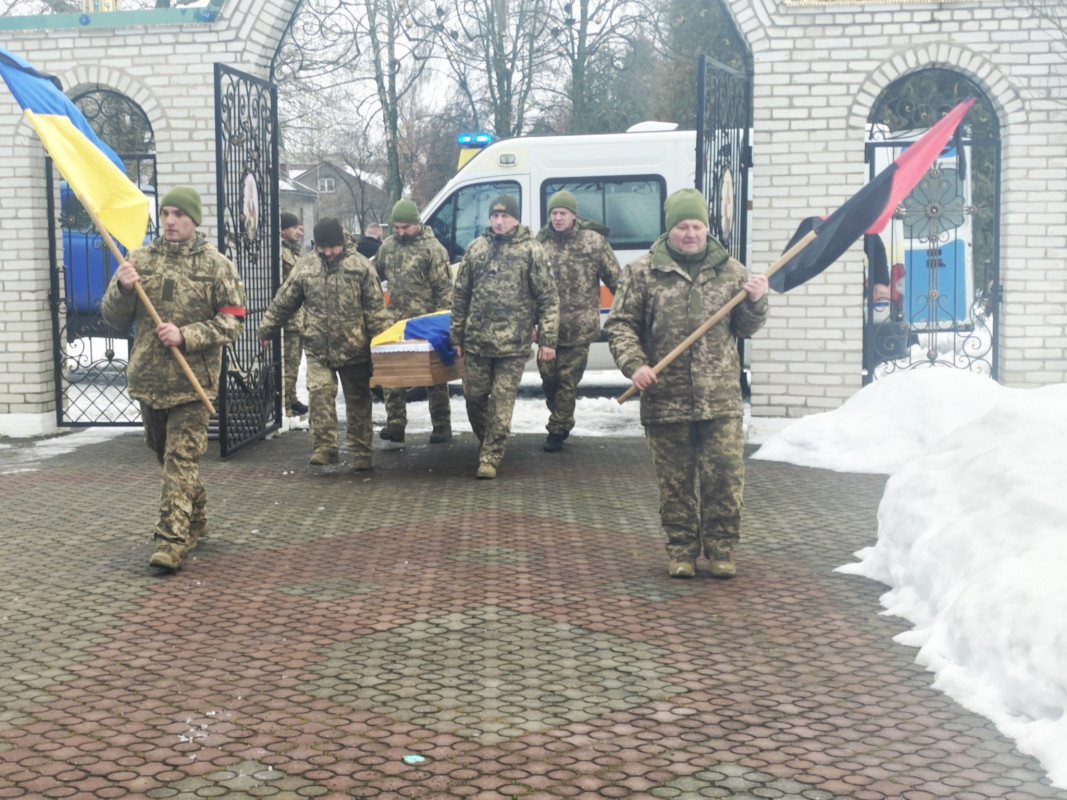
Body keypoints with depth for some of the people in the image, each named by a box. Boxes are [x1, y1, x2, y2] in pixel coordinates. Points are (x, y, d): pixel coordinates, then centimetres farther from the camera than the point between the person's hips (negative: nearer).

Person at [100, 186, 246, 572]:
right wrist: (122, 289, -14)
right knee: (165, 453, 17)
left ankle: (172, 540, -11)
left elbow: (232, 322, -5)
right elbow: (113, 318, 7)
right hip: (147, 378, 5)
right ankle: (195, 519, 35)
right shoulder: (139, 261, 7)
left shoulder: (216, 265, -2)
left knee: (181, 458, -10)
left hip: (192, 380, -5)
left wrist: (185, 336, -18)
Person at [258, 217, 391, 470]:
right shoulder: (305, 266, 3)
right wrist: (266, 330, 13)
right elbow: (283, 302, 11)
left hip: (354, 348, -1)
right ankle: (325, 447, -5)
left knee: (358, 401, 7)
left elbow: (376, 307, -4)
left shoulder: (360, 266, -3)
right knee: (320, 395, -11)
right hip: (318, 348, 1)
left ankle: (361, 452, 17)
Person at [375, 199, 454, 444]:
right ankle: (395, 423, 4)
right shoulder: (388, 245, 9)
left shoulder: (432, 248, -7)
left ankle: (441, 425, 11)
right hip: (395, 320, 5)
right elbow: (376, 273, 25)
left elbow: (444, 287, -8)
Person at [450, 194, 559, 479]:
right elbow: (460, 294, 13)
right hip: (476, 341, 4)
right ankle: (488, 442, 32)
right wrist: (457, 336, 11)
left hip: (513, 344, -3)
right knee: (474, 397, 10)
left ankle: (490, 457, 4)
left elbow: (548, 298, -1)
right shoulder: (476, 248, 8)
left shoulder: (530, 250, -2)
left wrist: (547, 340, -6)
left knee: (502, 402, -3)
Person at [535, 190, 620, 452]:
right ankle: (561, 421, 29)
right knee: (548, 376, 8)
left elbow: (614, 278, 0)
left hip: (579, 328, -3)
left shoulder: (593, 241, -4)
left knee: (567, 379, -1)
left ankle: (557, 429, 10)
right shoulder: (541, 242, 6)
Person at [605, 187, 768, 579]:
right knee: (675, 481, 7)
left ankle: (721, 550, 13)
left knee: (725, 477, 0)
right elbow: (619, 324, 3)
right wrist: (634, 364, -11)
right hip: (666, 399, -1)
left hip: (721, 399, 1)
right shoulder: (642, 272, 3)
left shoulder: (731, 271, 10)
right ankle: (681, 551, 18)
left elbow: (746, 327, 16)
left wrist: (755, 301, -4)